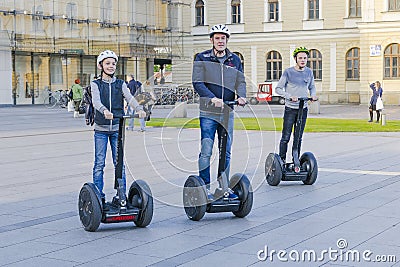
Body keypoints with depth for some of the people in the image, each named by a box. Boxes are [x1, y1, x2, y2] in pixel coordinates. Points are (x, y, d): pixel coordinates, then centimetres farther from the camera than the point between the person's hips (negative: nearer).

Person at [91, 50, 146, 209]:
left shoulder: (120, 84, 8)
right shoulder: (96, 84, 3)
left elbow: (129, 98, -9)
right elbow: (96, 101, -16)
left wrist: (139, 109, -31)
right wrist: (104, 111, -38)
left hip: (117, 128, 1)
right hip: (101, 129, -1)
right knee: (99, 163, 0)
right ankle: (98, 196, 7)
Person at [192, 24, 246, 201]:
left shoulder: (235, 60, 12)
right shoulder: (202, 58, 0)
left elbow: (240, 81, 6)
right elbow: (197, 83, -10)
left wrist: (241, 96, -16)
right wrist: (212, 98, -24)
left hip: (227, 112, 4)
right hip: (208, 113, -4)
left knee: (226, 152, 10)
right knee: (206, 151, -6)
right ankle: (205, 187, 2)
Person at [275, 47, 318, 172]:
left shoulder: (309, 72, 8)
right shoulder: (288, 72, -5)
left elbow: (312, 87, 22)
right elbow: (278, 88, -4)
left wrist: (313, 95, 0)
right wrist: (290, 96, -18)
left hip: (303, 109, 4)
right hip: (290, 109, -4)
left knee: (298, 138, 8)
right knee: (285, 137, -6)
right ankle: (282, 161, 4)